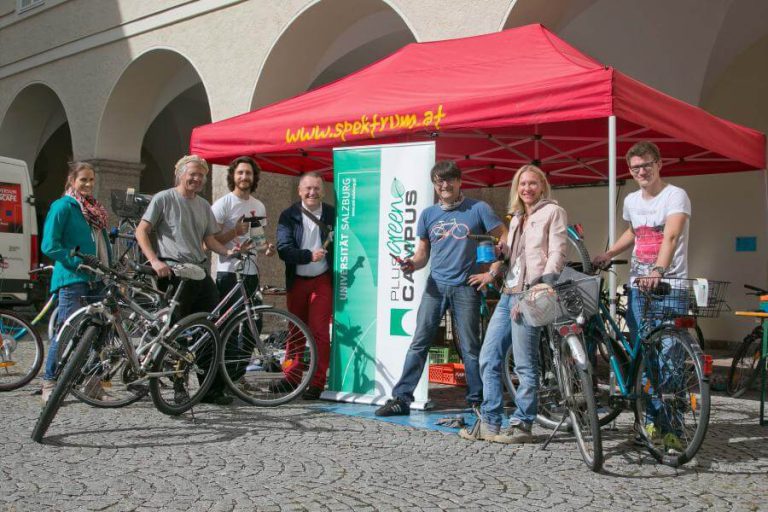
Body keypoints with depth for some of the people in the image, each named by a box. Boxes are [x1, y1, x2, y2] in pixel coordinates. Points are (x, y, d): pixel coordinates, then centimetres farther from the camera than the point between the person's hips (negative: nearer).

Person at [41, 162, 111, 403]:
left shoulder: (95, 208, 18)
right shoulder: (63, 206, -4)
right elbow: (50, 245, -11)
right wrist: (78, 262, -15)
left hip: (97, 279, 7)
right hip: (72, 279, -7)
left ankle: (93, 382, 17)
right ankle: (49, 382, 7)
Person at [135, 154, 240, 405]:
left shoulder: (203, 205, 19)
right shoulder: (164, 199, 0)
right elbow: (141, 231, -3)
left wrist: (228, 252, -2)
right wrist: (155, 261, -15)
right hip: (174, 272, -6)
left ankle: (213, 388, 7)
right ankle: (178, 387, 11)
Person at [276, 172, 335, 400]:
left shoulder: (332, 214, 0)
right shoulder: (289, 216, 1)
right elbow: (284, 249, -10)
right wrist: (309, 255, -22)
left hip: (322, 280, -2)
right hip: (297, 281, 2)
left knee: (319, 331, -6)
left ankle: (317, 383, 0)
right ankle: (293, 377, 24)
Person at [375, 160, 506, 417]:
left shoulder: (478, 209, 0)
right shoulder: (428, 214, 10)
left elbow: (504, 238, 0)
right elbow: (423, 252, 13)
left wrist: (492, 272, -7)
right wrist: (412, 263, -10)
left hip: (465, 287, -2)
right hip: (435, 285, 3)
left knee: (470, 347, 3)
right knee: (419, 343, -2)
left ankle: (477, 401, 15)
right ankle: (401, 398, 1)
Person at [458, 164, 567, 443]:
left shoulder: (553, 212, 1)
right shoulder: (516, 218, 23)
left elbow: (556, 255, -8)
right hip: (507, 294, 8)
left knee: (525, 365, -5)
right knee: (488, 359, 6)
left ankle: (522, 425, 3)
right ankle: (489, 422, 13)